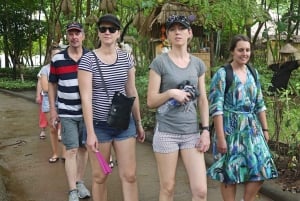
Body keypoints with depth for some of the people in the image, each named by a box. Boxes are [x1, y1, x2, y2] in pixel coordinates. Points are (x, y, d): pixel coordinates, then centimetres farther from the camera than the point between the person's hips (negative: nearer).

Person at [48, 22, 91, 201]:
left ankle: (80, 182, 28)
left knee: (83, 148, 12)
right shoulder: (57, 59, -2)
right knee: (71, 150, -2)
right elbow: (52, 85, 7)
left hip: (87, 112, 2)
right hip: (67, 113, -1)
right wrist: (53, 109, 3)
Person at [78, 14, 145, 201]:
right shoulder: (88, 60, -9)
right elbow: (86, 98, -13)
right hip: (99, 125, -3)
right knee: (100, 176, 8)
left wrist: (138, 123, 12)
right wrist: (90, 132, -17)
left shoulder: (126, 58, 4)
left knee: (130, 175, 4)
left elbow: (132, 92, 10)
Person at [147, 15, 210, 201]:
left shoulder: (198, 64, 8)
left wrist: (206, 130, 2)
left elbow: (203, 100, 9)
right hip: (166, 132, -3)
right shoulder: (160, 62, -4)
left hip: (192, 132, 3)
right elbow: (151, 101, -3)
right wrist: (170, 93, -20)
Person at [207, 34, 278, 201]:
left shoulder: (253, 73, 10)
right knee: (231, 173, 3)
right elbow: (216, 108, -14)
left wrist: (265, 128, 13)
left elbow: (259, 104, 16)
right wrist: (220, 137, -18)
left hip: (252, 128, 6)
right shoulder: (222, 74, -9)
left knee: (260, 170, 5)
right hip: (231, 129, -6)